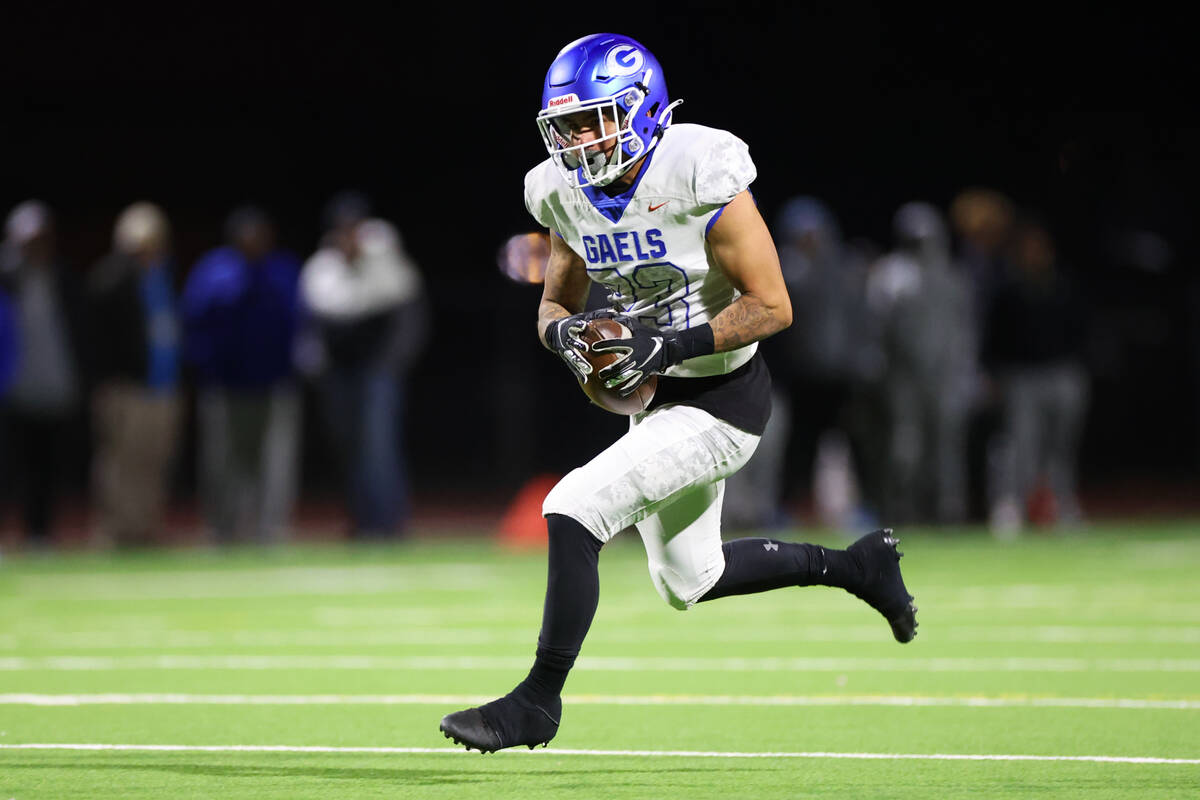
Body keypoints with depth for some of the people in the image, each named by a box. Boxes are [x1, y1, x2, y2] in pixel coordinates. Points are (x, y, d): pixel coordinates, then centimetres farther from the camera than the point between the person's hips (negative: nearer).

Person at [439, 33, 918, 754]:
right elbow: (555, 304, 11)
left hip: (723, 401, -9)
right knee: (688, 580, 20)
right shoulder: (569, 194, -2)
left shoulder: (700, 175, -23)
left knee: (573, 511, -20)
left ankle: (539, 700, -6)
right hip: (660, 398, 9)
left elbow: (772, 306, -21)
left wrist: (671, 346, -28)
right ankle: (855, 566, 38)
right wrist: (566, 332, -13)